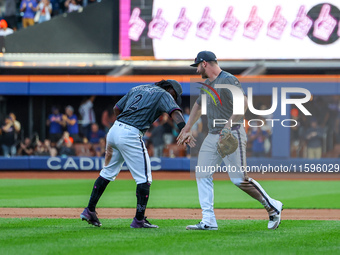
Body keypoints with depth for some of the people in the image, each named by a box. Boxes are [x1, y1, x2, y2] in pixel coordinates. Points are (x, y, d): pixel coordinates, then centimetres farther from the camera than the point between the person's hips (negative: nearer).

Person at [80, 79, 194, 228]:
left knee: (108, 172, 19)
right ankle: (139, 220, -3)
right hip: (131, 135, -7)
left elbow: (116, 108, 25)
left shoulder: (137, 89, 25)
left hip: (114, 130, 7)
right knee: (144, 178, 0)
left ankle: (89, 211, 19)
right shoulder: (164, 94, 5)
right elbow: (175, 112, -13)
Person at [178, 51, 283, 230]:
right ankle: (208, 221, 0)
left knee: (239, 179, -11)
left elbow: (243, 102, -26)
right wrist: (186, 129, 35)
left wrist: (229, 125, -32)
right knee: (202, 174, 1)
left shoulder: (228, 80, -13)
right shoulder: (207, 84, 16)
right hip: (212, 137, 9)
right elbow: (198, 105, 32)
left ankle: (272, 207, 6)